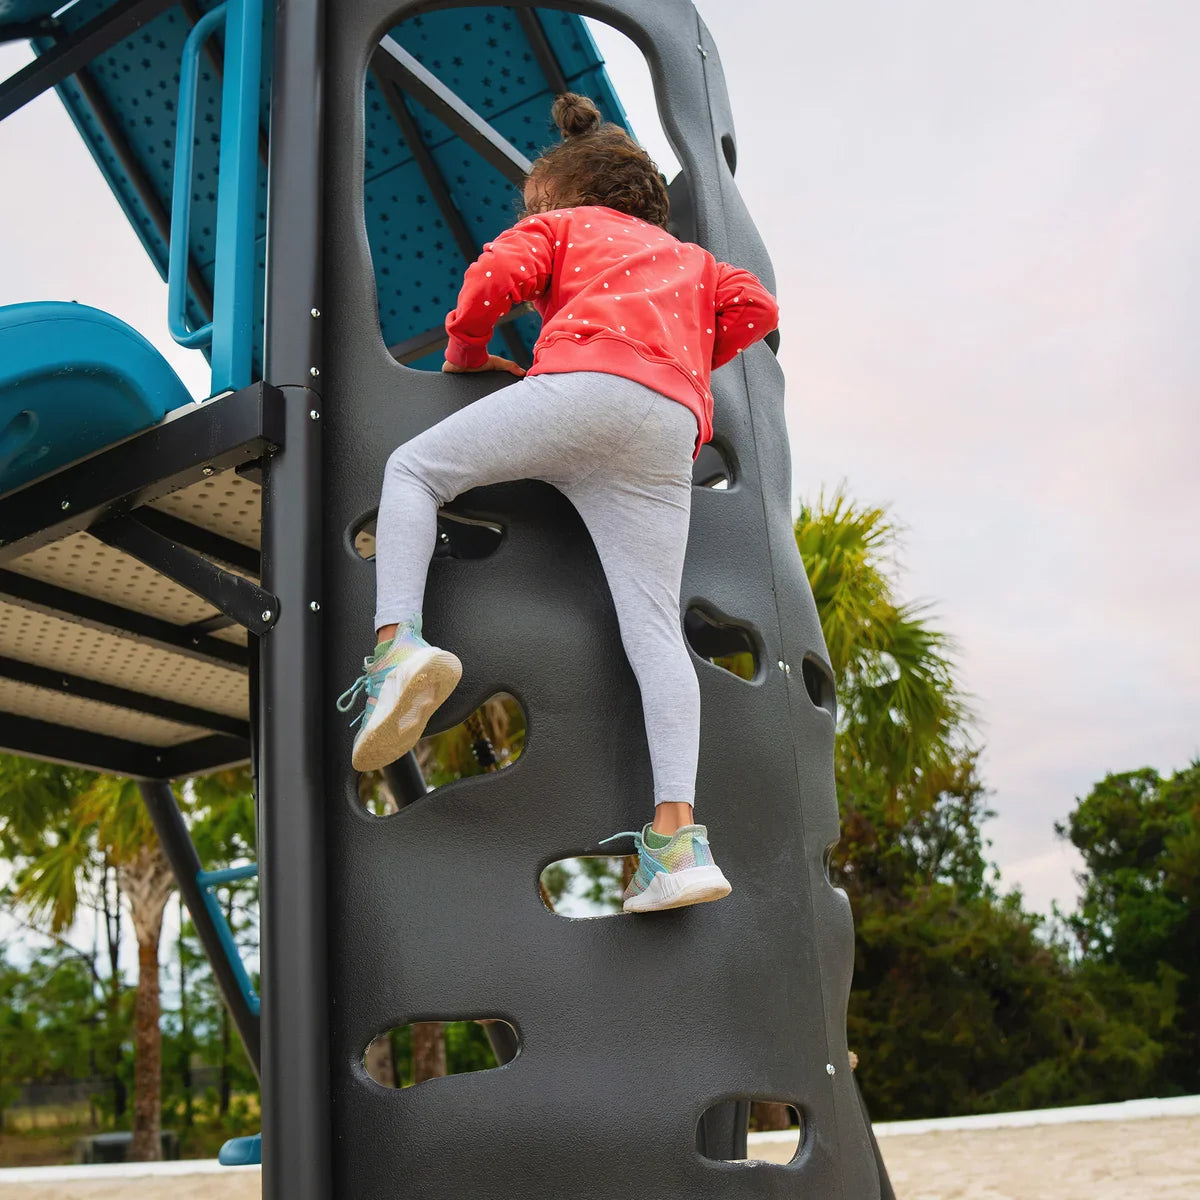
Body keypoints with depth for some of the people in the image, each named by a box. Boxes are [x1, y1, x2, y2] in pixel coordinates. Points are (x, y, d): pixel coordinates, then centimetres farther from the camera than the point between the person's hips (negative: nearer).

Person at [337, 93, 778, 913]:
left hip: (586, 383, -4)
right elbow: (755, 307, 28)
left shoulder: (561, 226, 26)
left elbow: (497, 274, 8)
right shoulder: (690, 257, 41)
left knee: (415, 468, 11)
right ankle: (678, 835, -16)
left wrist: (466, 351, 25)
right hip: (673, 423, 5)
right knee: (655, 624, -3)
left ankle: (399, 640, -15)